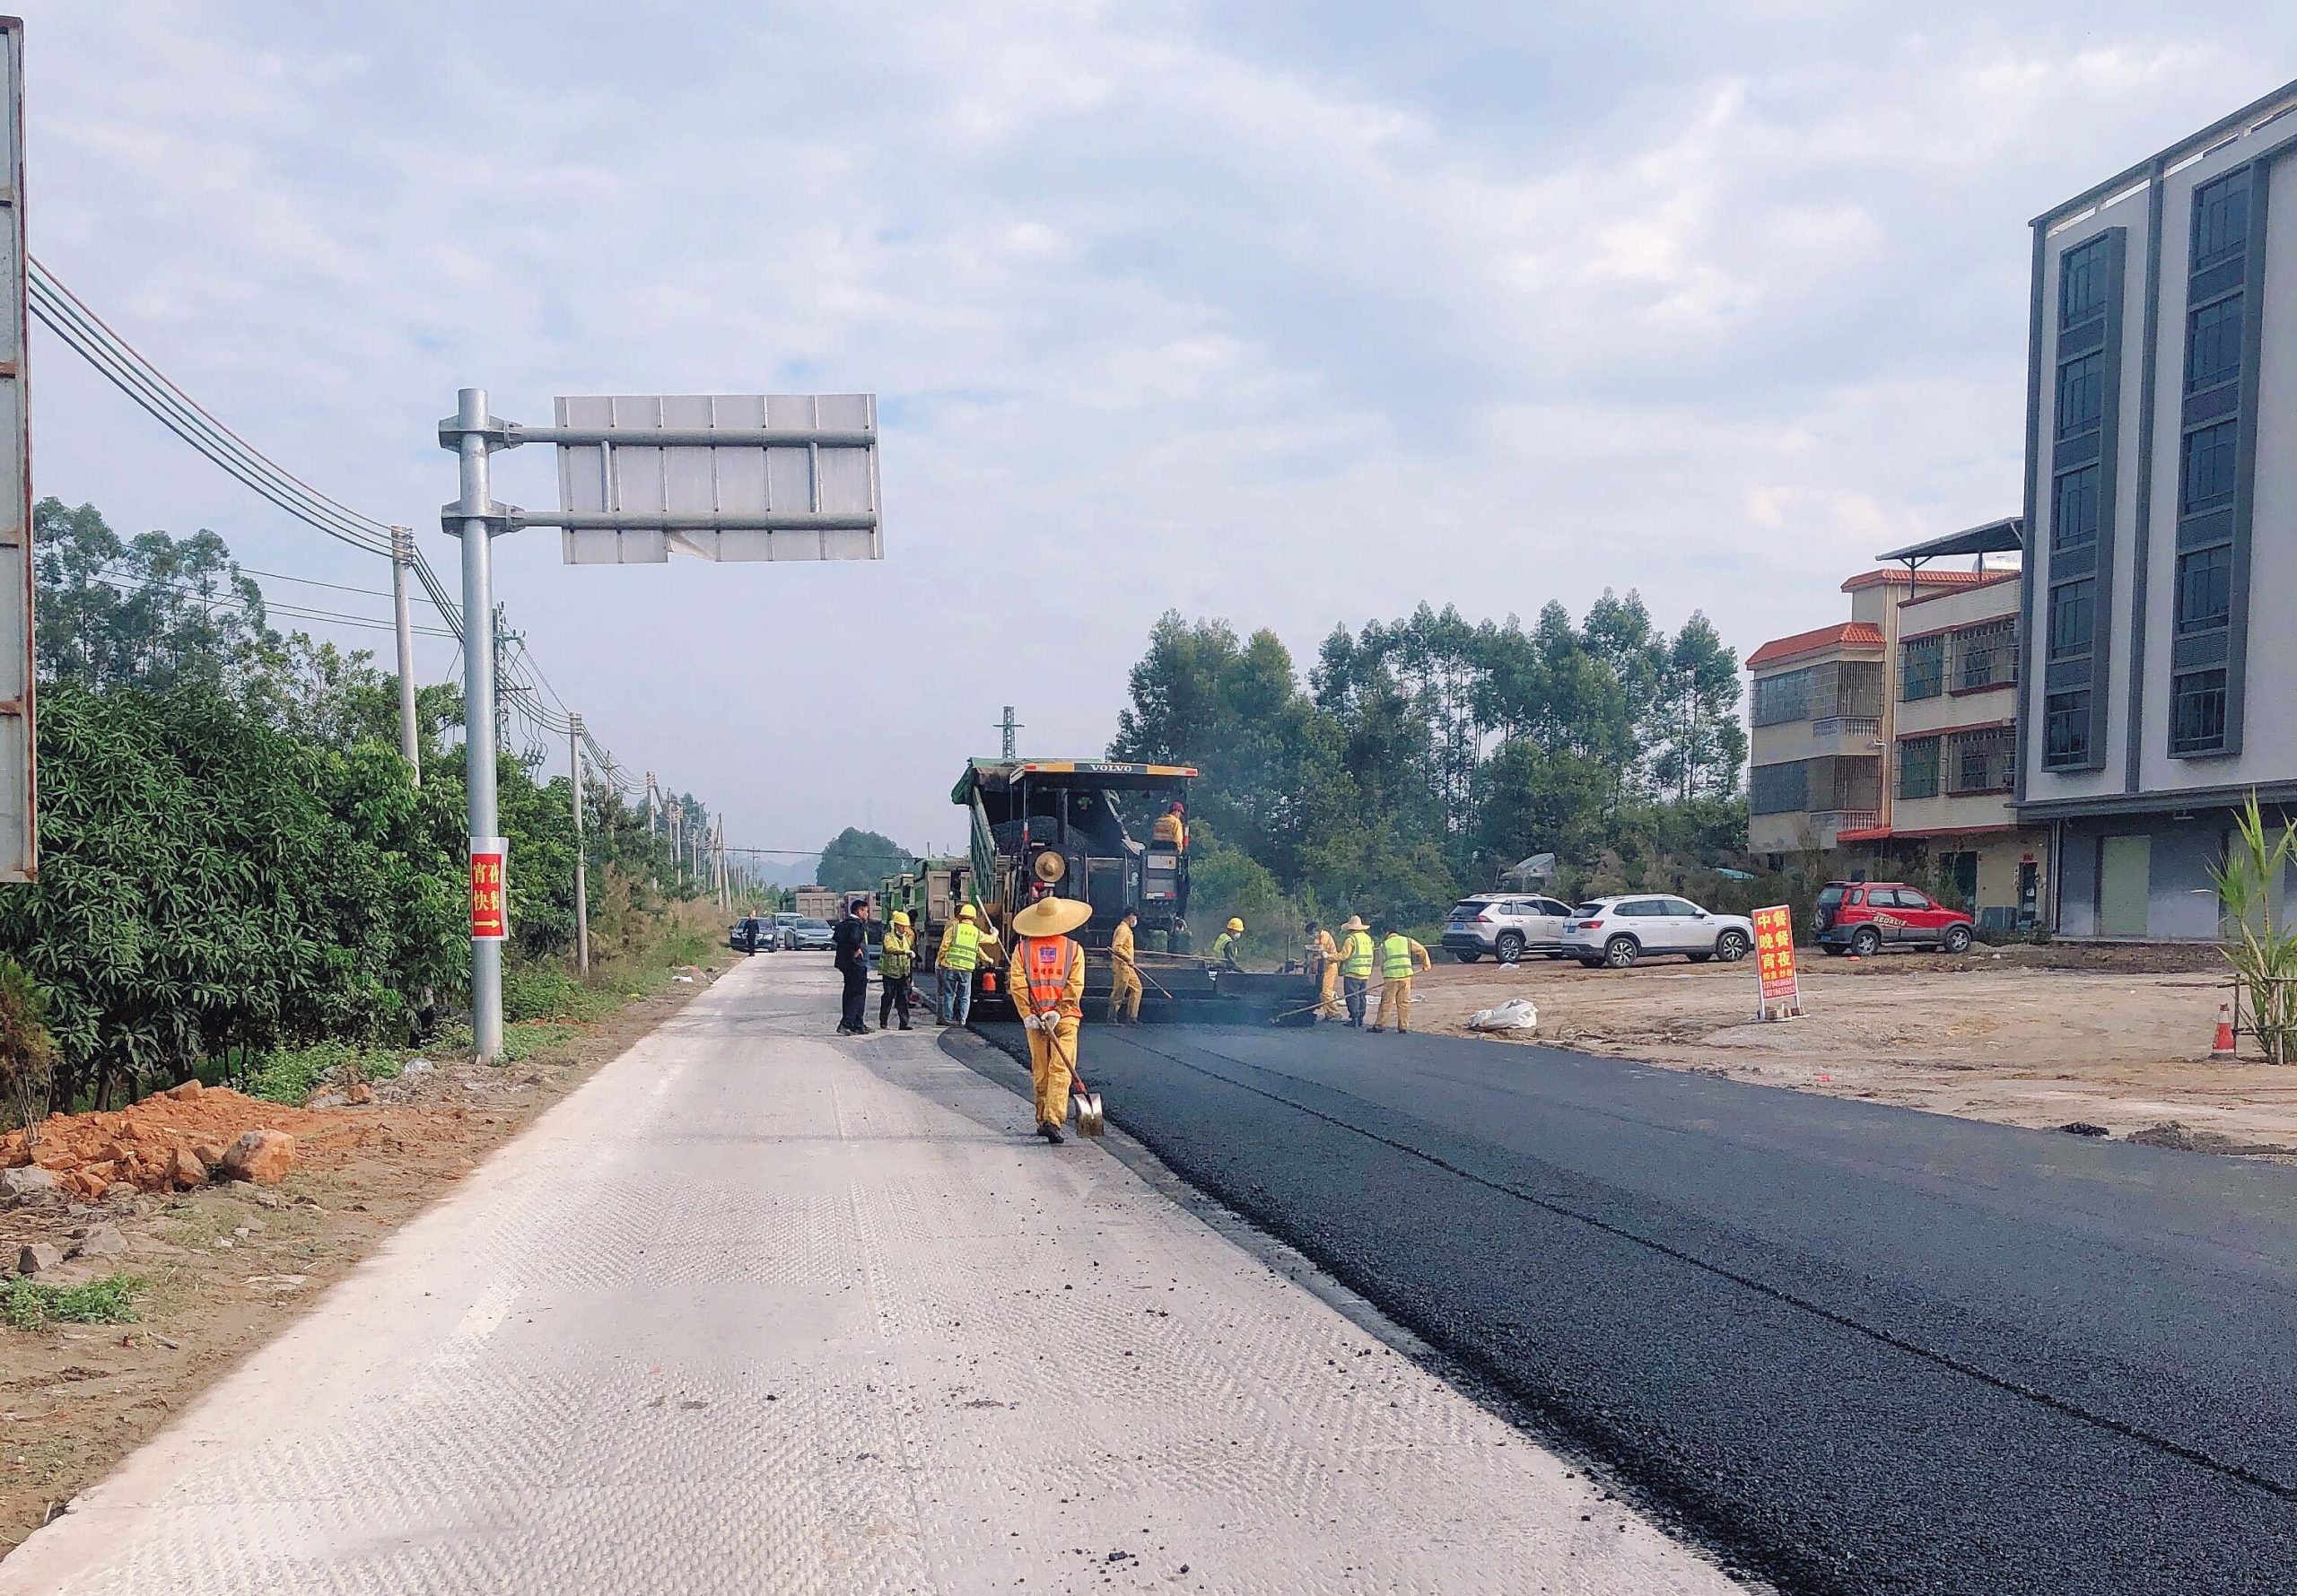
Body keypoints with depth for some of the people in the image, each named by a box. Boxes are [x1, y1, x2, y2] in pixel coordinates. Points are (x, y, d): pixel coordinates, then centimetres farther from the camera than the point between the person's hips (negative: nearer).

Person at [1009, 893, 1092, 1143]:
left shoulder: (1023, 948, 3)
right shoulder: (1074, 948, 0)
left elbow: (1017, 985, -7)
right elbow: (1075, 986, -8)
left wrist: (1028, 1015, -8)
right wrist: (1058, 1012, -10)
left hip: (1034, 1017, 2)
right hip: (1066, 1018, -2)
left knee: (1040, 1072, 13)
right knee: (1061, 1070, -5)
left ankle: (1043, 1120, 19)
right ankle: (1052, 1120, -18)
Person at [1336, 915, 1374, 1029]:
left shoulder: (1351, 939, -11)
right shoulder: (1368, 938, 13)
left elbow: (1343, 955, -14)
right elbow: (1370, 956, 16)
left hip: (1352, 972, -7)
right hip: (1366, 973, 8)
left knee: (1352, 996, -4)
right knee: (1361, 996, 13)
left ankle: (1355, 1019, -6)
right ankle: (1360, 1020, 16)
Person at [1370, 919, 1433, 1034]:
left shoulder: (1383, 945, 7)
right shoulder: (1407, 941, 11)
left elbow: (1382, 965, 9)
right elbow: (1422, 951, 15)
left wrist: (1385, 977, 21)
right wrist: (1426, 964, 29)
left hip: (1391, 977, -2)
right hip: (1406, 975, 2)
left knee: (1386, 1002, 3)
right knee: (1404, 1003, 7)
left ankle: (1379, 1025, 4)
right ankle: (1403, 1027, 8)